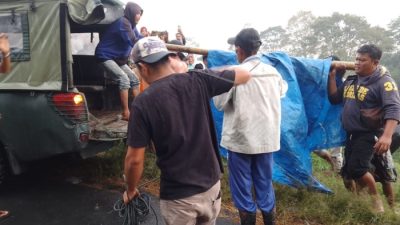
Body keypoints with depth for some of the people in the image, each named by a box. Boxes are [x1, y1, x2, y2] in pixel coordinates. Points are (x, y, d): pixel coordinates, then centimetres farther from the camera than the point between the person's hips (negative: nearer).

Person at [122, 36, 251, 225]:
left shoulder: (143, 103, -17)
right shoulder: (198, 81, -9)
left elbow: (135, 159, -13)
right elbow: (245, 74, 4)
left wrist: (131, 190, 7)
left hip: (178, 196, -4)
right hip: (212, 185, 4)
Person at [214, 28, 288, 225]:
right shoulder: (273, 72, 1)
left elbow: (219, 103, -7)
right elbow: (283, 90, 22)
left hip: (241, 139, -5)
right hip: (267, 138, 5)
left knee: (242, 188, 10)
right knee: (265, 185, 17)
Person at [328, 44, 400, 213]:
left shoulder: (384, 82, -14)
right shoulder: (351, 80, 8)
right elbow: (334, 99, 14)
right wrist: (332, 76, 3)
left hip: (369, 134, -7)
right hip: (351, 134, 8)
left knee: (357, 168, -17)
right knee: (349, 170, 12)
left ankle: (375, 198, 8)